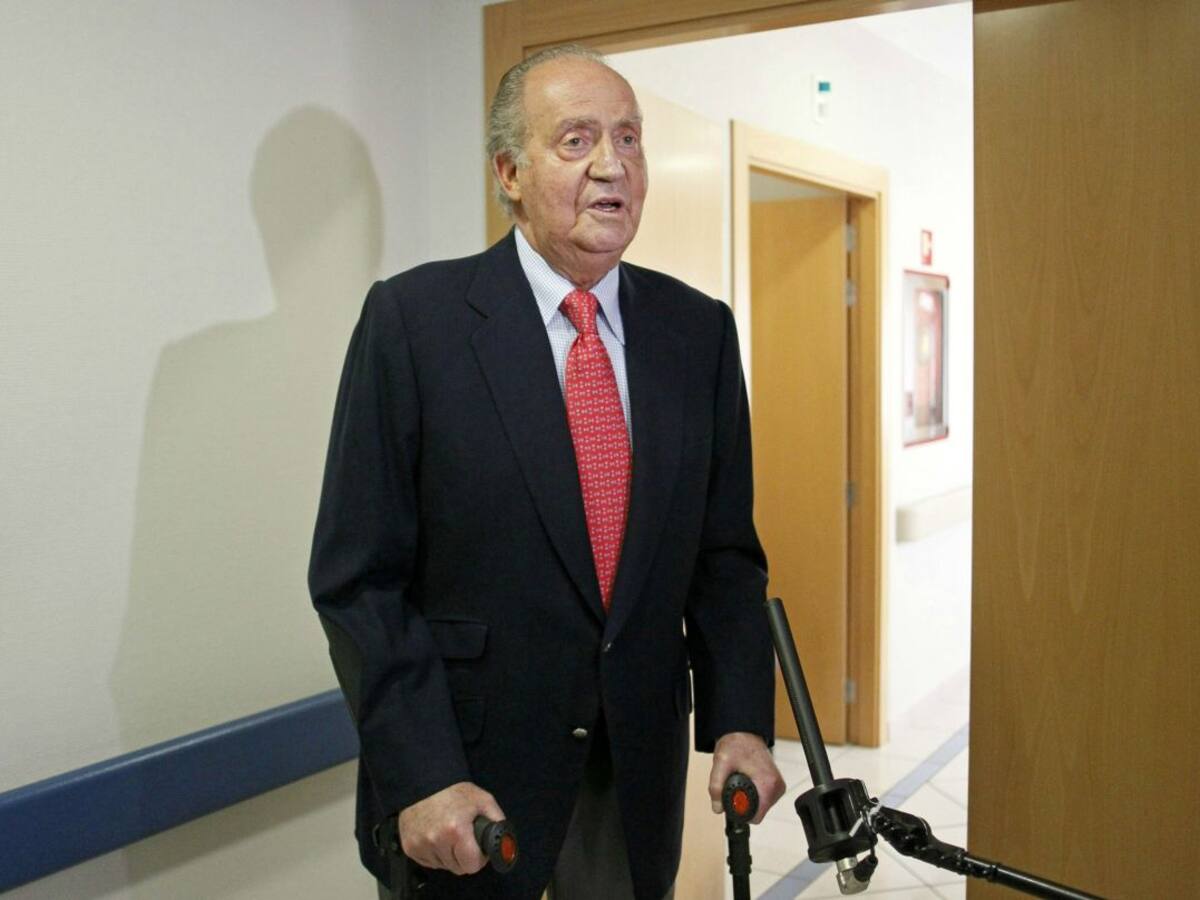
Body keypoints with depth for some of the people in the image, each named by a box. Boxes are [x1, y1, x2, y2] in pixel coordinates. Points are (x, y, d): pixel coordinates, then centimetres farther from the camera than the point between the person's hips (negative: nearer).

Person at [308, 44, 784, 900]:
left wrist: (740, 722, -6)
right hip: (463, 787, -3)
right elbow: (359, 576, -10)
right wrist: (420, 777, -16)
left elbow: (725, 555, 5)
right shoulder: (414, 318, -10)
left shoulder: (699, 329, 2)